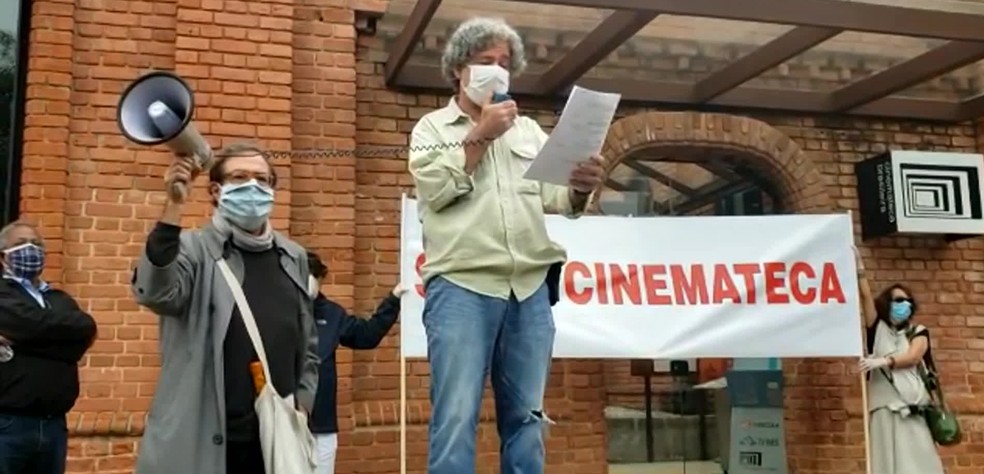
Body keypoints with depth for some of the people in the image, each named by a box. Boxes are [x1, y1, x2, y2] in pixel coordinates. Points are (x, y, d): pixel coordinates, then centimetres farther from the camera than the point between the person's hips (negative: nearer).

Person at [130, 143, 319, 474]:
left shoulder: (293, 258, 10)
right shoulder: (195, 249, -3)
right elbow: (153, 292, -25)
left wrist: (301, 406, 6)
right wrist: (174, 205, -30)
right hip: (202, 443, -4)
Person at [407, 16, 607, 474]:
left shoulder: (529, 130, 20)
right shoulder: (432, 127, 11)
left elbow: (559, 200, 9)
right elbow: (435, 187, -7)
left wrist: (581, 186, -13)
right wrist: (482, 135, -5)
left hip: (530, 289, 4)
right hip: (461, 287, -4)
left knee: (525, 416, 7)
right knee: (456, 417, -8)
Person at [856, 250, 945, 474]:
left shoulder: (919, 332, 14)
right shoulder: (877, 329, 13)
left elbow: (913, 357, -5)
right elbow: (866, 297, 1)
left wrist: (883, 361, -16)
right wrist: (860, 271, -9)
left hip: (914, 404, 1)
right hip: (885, 405, -1)